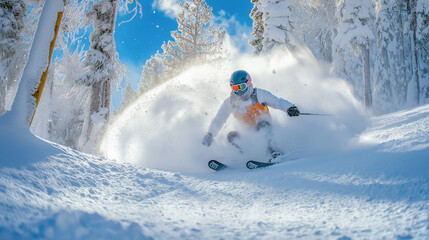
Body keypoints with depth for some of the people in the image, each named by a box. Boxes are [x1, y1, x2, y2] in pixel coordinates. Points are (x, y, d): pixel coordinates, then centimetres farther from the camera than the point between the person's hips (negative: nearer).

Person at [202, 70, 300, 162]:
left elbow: (278, 102, -3)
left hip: (265, 130, -3)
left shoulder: (259, 94, -9)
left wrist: (289, 108, -22)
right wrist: (209, 135, -4)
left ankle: (273, 151, -38)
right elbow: (218, 121, 6)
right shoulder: (230, 102, -2)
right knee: (231, 136, -21)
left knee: (262, 124, -35)